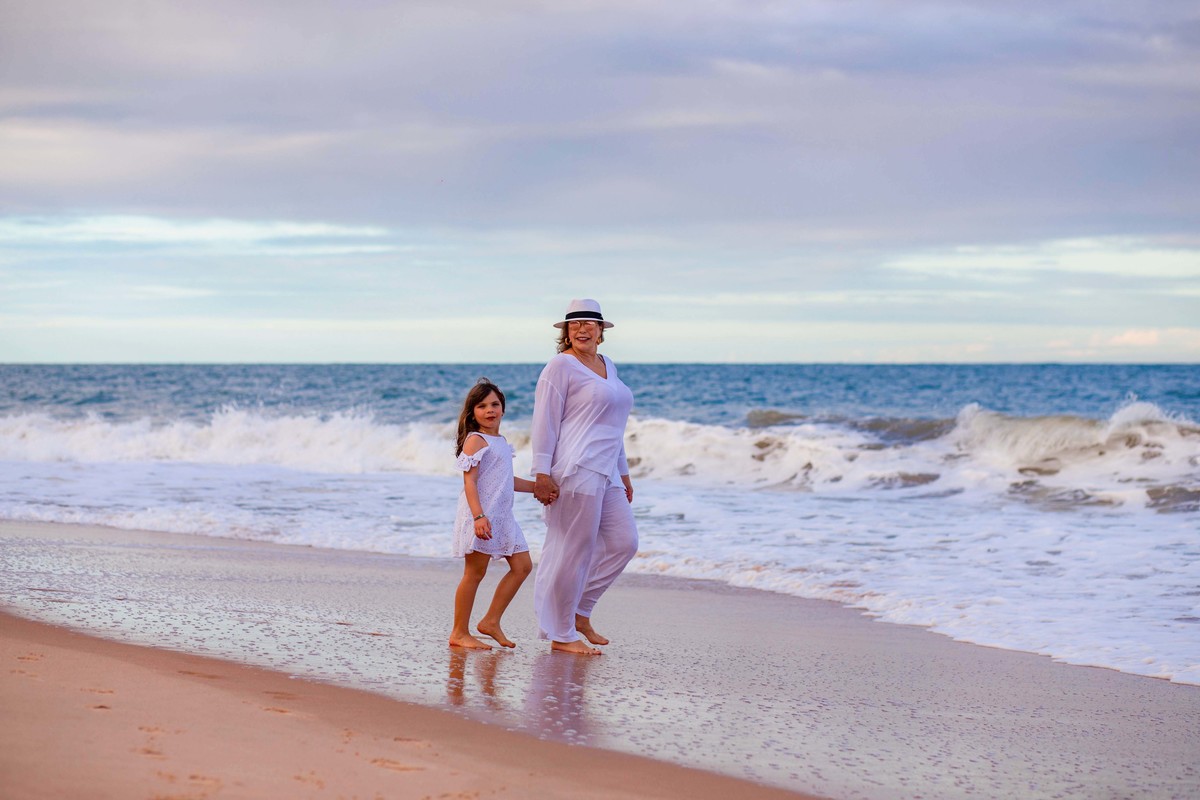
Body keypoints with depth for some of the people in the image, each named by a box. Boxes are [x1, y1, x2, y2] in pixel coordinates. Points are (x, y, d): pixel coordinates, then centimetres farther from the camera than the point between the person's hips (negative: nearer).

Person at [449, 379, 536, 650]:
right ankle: (460, 633, 3)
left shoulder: (501, 442, 17)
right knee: (475, 573, -4)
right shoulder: (475, 440, -9)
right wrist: (478, 516, -28)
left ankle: (491, 621, 13)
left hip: (502, 516, 9)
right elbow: (469, 481, -17)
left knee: (522, 566, 7)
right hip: (480, 517, -9)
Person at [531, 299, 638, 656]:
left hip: (606, 474, 9)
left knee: (623, 542, 7)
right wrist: (542, 474, -16)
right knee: (573, 551, -6)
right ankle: (561, 635, 1)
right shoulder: (562, 366, -5)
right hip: (575, 470, -9)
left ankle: (579, 610, 18)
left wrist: (623, 472, 25)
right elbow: (545, 422, -10)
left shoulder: (608, 367, 19)